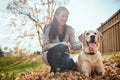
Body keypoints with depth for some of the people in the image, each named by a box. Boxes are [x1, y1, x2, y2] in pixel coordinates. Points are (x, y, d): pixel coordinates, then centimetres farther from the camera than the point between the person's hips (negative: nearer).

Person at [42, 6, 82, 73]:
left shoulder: (70, 30, -1)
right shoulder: (48, 28, -8)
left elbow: (74, 46, -8)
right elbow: (46, 45, -13)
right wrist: (63, 43, -24)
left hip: (63, 55, 2)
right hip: (49, 55, -2)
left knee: (71, 63, -33)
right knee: (61, 47, -35)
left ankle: (60, 69, 2)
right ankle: (53, 71, -16)